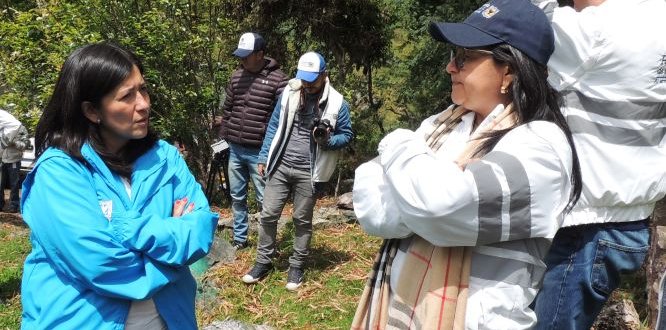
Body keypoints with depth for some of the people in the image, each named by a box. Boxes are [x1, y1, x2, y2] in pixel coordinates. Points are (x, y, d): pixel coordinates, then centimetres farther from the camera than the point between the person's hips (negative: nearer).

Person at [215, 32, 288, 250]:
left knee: (264, 200, 3)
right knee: (237, 197, 15)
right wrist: (223, 138, 13)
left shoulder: (278, 79, -10)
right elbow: (227, 110, 15)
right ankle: (239, 239, 29)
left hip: (260, 152, -6)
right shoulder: (236, 77, 8)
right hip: (235, 150, 6)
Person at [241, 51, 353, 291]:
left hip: (308, 173, -3)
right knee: (268, 215, 5)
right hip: (280, 166, 3)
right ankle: (263, 262, 22)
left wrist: (327, 140, -19)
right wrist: (263, 158, 8)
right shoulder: (289, 93, 2)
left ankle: (297, 266, 24)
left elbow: (346, 135, 2)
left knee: (302, 220, 8)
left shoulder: (337, 103, -7)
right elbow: (274, 126, 10)